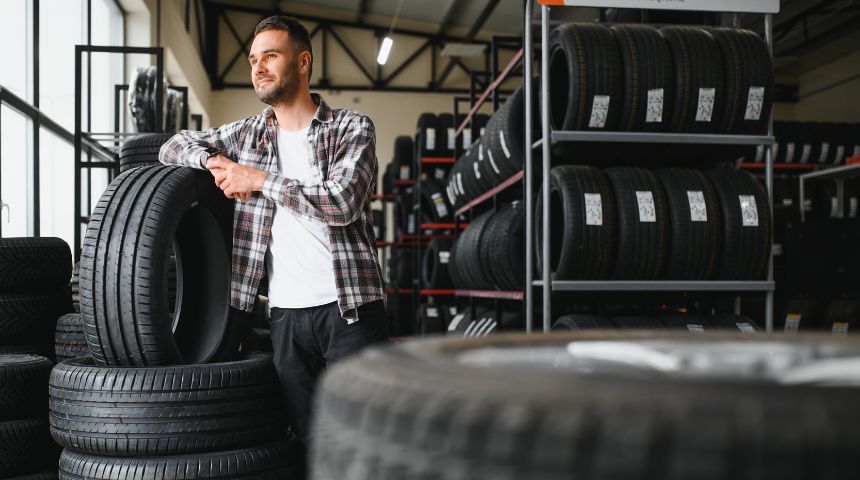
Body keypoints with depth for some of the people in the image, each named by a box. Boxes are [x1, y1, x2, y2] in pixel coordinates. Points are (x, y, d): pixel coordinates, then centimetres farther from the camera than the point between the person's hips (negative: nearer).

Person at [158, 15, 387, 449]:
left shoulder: (352, 128, 0)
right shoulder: (250, 133, 14)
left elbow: (342, 202, -15)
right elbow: (174, 146, 22)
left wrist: (261, 179, -11)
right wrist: (213, 160, 0)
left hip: (350, 306, -4)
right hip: (287, 312, 4)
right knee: (307, 438, 7)